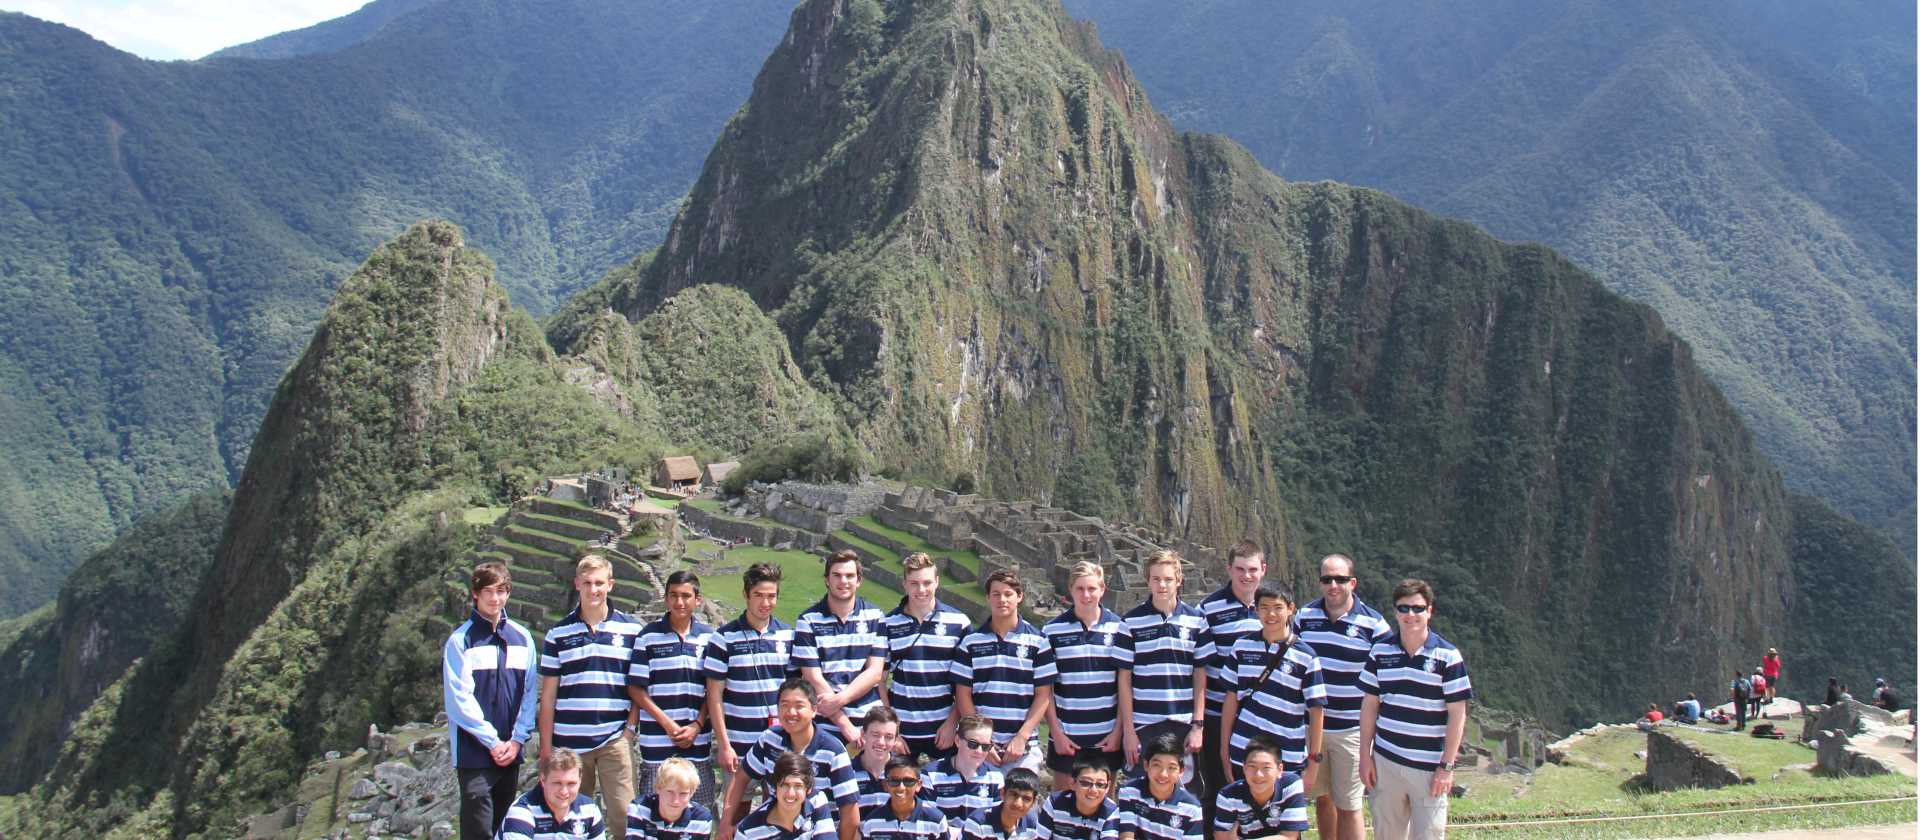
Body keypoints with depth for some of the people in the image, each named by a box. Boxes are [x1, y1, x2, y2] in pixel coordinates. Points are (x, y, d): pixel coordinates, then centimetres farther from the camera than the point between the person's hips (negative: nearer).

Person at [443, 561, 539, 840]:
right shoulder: (461, 639, -6)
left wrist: (518, 739, -4)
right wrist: (492, 741, -12)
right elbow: (459, 698, -10)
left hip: (511, 752, 5)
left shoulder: (521, 637, 8)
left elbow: (530, 692, 7)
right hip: (474, 752, -4)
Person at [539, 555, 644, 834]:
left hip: (615, 740, -1)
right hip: (568, 744, 1)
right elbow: (548, 695, 7)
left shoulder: (631, 630, 3)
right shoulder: (558, 633, 5)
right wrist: (545, 748, 4)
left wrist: (631, 726, -5)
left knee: (623, 815, -3)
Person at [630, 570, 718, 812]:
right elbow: (635, 688, -2)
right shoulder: (648, 636, 0)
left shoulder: (708, 637, 7)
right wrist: (667, 724, -9)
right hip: (657, 741, -2)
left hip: (697, 739, 2)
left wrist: (697, 725, -4)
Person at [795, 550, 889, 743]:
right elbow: (813, 679, -7)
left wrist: (839, 700, -15)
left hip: (870, 722, 2)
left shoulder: (875, 617, 5)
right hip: (825, 725, -1)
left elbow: (875, 672, 0)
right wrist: (845, 725, -13)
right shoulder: (808, 621, -2)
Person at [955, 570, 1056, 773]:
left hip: (1023, 748, -1)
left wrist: (1022, 737, -8)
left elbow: (1044, 695, 1)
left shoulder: (1037, 641, 3)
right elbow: (963, 694, 4)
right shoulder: (971, 642, 6)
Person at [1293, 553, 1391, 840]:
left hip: (1351, 729, -3)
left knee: (1348, 807, 2)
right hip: (1308, 724, 3)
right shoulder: (1304, 616, 3)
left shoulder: (1373, 623, -6)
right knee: (1322, 799, 14)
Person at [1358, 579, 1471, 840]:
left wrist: (1447, 767, -9)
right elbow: (1370, 706, 8)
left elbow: (1457, 714, -6)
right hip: (1385, 762, 3)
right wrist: (1365, 756, 4)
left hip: (1429, 768, -3)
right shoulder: (1381, 652, 4)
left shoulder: (1448, 656, -6)